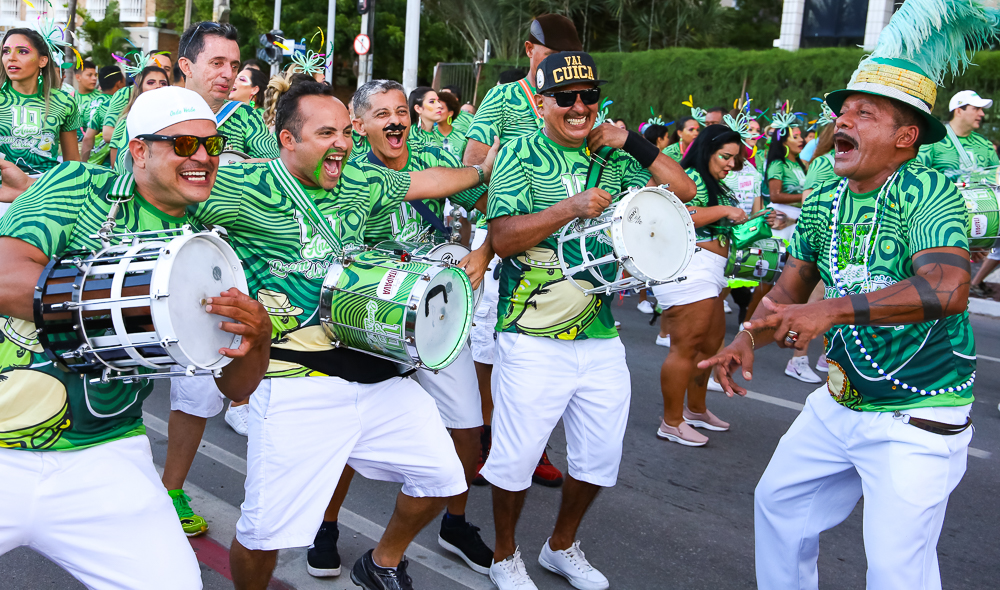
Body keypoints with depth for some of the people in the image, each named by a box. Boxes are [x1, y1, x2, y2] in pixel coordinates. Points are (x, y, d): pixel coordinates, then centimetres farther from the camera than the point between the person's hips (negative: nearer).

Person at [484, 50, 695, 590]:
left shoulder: (613, 157, 10)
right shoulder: (521, 155, -4)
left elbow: (683, 192, 6)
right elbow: (502, 237, -14)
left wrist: (632, 142, -2)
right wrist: (570, 207, -23)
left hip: (600, 335, 5)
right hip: (533, 339, -5)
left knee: (600, 455, 14)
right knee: (516, 456, 2)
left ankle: (562, 546, 38)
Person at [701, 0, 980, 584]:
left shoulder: (929, 192, -19)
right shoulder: (824, 202, 3)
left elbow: (948, 289, -35)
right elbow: (790, 290, 7)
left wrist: (832, 311, -42)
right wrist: (748, 339, -12)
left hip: (918, 417, -7)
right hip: (841, 401, 8)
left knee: (897, 570, -5)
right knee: (778, 502, 19)